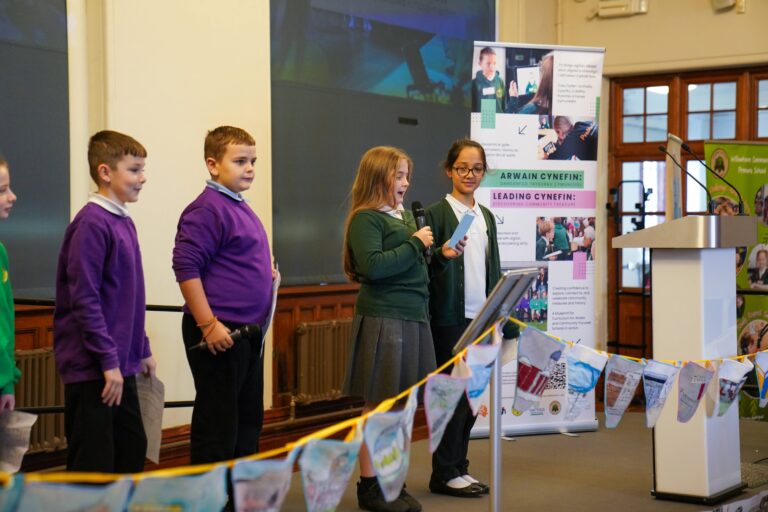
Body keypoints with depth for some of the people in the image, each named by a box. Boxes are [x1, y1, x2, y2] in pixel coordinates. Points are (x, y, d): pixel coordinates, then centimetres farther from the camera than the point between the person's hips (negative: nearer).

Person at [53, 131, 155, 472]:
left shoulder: (124, 223, 12)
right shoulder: (91, 224, -15)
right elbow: (84, 299, -20)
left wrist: (142, 350, 19)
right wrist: (109, 361, -20)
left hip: (120, 365, 9)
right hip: (91, 367, -9)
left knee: (132, 450, 17)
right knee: (93, 462, -4)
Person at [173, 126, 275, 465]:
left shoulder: (241, 208, 15)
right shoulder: (207, 209, -14)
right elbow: (186, 266, -20)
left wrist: (267, 272, 12)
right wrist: (208, 324, -23)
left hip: (249, 332, 10)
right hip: (220, 334, -10)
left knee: (248, 421, 17)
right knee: (217, 426, -3)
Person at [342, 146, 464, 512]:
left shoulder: (405, 216, 16)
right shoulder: (366, 218, -9)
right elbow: (373, 267, -22)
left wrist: (440, 255, 6)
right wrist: (415, 244, -15)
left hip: (414, 317, 8)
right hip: (383, 319, -8)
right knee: (377, 405, -1)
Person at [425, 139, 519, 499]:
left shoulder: (486, 217, 14)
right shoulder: (437, 213, -5)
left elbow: (494, 271, 16)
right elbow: (426, 266, -9)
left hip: (481, 318, 6)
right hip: (451, 318, -6)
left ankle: (458, 466, 19)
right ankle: (444, 474, 7)